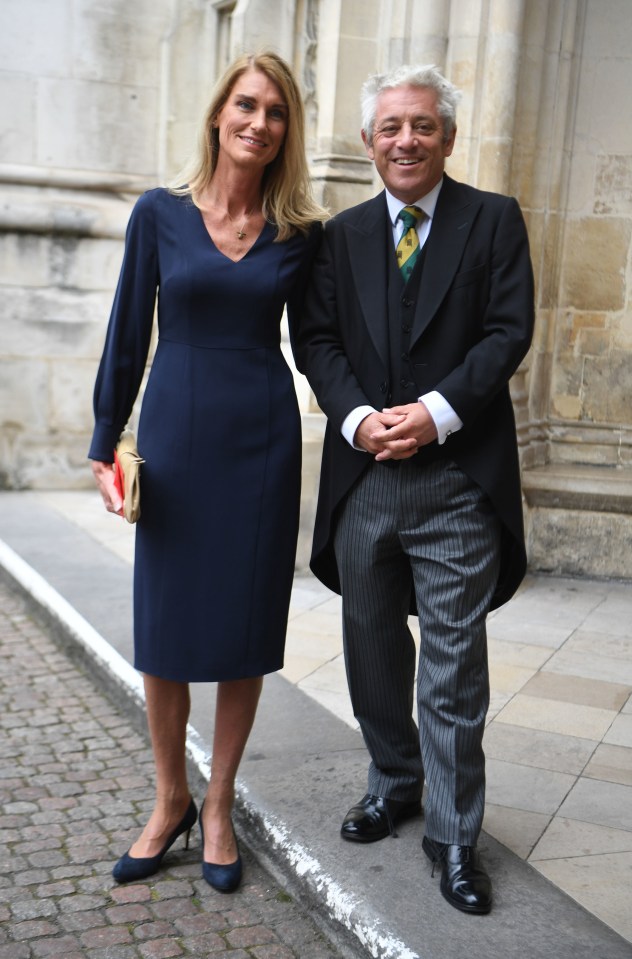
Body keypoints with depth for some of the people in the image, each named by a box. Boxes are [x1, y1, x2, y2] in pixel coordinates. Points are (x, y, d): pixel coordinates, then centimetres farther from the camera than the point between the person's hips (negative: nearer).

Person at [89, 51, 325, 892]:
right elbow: (127, 338, 3)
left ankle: (218, 809, 25)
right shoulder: (160, 214, 1)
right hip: (175, 437, 0)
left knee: (244, 632, 7)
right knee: (163, 633, 6)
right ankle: (170, 803, 27)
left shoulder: (300, 234, 3)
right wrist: (105, 446, 1)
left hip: (262, 442, 0)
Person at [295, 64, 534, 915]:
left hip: (458, 475, -3)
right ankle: (393, 786, 36)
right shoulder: (342, 235, 12)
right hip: (363, 475, 4)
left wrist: (437, 412, -16)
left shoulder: (495, 220, 3)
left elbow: (509, 331, -5)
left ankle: (454, 835, 14)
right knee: (374, 648, 15)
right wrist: (356, 416, -11)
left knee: (454, 666, 0)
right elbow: (318, 339, 6)